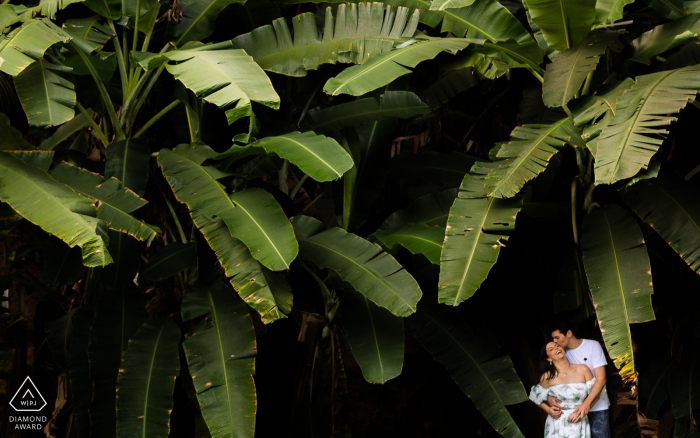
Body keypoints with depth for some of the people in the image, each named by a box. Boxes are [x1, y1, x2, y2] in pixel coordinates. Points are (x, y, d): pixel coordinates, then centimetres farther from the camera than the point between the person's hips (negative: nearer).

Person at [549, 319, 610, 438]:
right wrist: (549, 397, -18)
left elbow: (601, 379, -14)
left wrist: (587, 403, -27)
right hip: (575, 408, 4)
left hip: (597, 407, -4)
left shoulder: (592, 346, -8)